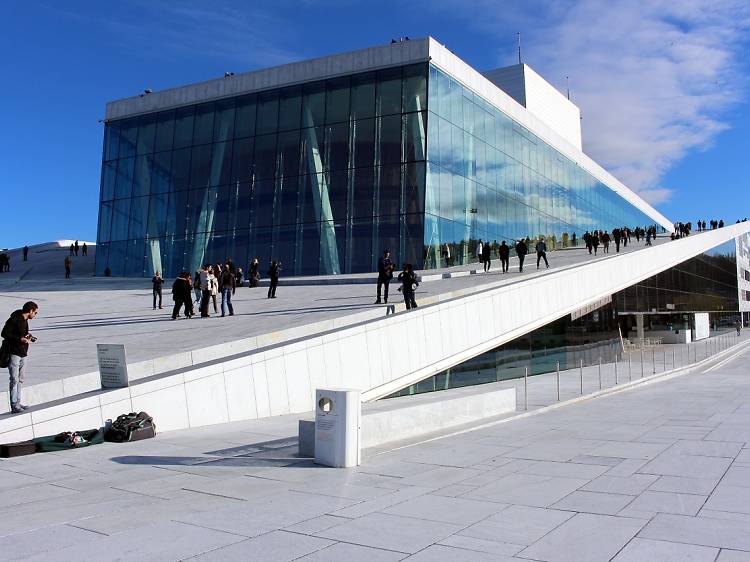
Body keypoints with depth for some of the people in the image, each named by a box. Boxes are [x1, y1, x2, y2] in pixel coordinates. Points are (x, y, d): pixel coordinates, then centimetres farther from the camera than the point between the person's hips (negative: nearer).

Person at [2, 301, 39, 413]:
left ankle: (18, 403, 17)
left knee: (20, 380, 11)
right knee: (14, 380, -7)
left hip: (23, 354, 9)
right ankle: (14, 405, -4)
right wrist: (20, 339, -22)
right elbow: (4, 333, -17)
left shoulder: (25, 320, 13)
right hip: (14, 353, -9)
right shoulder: (14, 319, -13)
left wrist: (29, 337, 5)